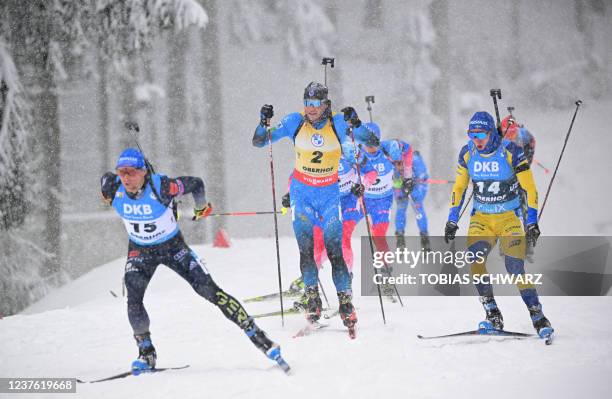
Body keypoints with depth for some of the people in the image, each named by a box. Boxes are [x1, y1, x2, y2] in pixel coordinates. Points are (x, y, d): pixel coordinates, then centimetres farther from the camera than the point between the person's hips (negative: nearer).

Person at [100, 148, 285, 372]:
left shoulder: (160, 187, -32)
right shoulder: (114, 189, -22)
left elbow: (195, 184, -14)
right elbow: (106, 178, 4)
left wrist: (202, 207, 4)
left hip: (173, 247, -3)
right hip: (140, 251, 3)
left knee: (210, 291, -9)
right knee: (133, 299, -20)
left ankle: (257, 336, -4)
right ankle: (146, 353, -2)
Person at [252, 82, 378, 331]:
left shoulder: (338, 123, -10)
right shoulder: (295, 122, -7)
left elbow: (371, 140, -15)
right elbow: (259, 142, -3)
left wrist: (355, 125, -33)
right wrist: (263, 123, -23)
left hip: (330, 193, -1)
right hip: (302, 192, 1)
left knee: (334, 250, -9)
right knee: (306, 249, -8)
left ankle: (346, 302, -3)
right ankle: (312, 299, 2)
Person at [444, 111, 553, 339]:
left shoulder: (510, 152, -14)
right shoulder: (467, 154, -2)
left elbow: (529, 188, -8)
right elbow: (459, 187, 10)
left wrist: (532, 222, -14)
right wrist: (452, 219, 4)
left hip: (509, 218, -3)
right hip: (481, 218, 3)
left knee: (516, 271, -15)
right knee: (474, 257, -23)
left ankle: (538, 317, -1)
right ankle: (492, 313, -16)